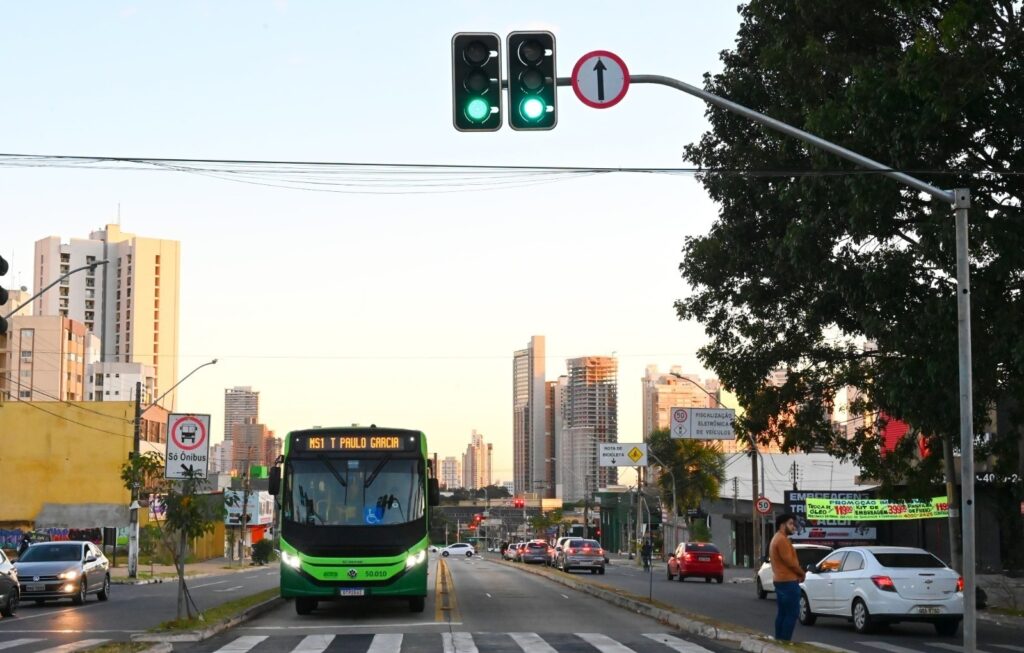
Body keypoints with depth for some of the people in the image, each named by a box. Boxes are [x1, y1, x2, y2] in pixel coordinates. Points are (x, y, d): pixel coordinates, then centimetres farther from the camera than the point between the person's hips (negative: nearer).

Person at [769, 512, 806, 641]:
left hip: (780, 581, 11)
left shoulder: (776, 539, 19)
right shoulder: (782, 540, -15)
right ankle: (785, 641, -11)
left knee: (782, 613, 12)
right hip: (788, 581, -11)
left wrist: (798, 573, 9)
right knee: (792, 613, -9)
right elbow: (790, 561, -19)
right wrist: (802, 573, -4)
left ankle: (779, 639, 13)